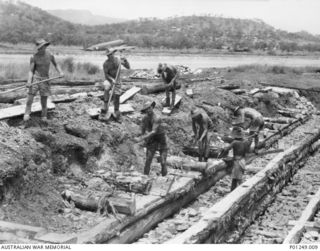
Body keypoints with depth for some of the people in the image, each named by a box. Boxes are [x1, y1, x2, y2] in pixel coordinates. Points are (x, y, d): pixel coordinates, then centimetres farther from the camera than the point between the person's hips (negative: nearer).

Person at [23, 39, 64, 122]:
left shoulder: (50, 55, 0)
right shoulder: (34, 57, -6)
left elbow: (55, 64, 18)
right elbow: (31, 70, -6)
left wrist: (60, 72, 3)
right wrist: (29, 81, -20)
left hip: (45, 79, 1)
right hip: (35, 78, -1)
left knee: (44, 100, 5)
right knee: (30, 97, -9)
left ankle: (44, 117, 22)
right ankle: (27, 114, 8)